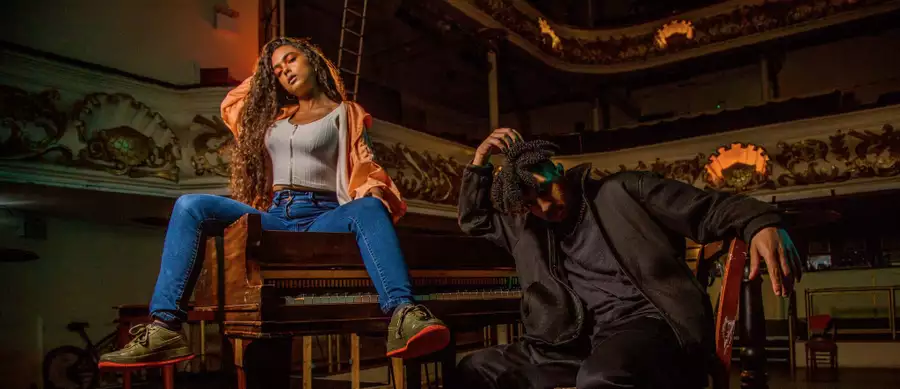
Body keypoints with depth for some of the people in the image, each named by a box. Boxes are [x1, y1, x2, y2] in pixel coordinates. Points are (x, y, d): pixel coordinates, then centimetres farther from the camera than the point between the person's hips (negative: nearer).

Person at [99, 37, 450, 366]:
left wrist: (373, 194, -17)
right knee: (191, 207, -20)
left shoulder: (342, 112, 15)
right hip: (272, 218, 4)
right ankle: (164, 327, -31)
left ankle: (403, 316, -58)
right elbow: (230, 105, 43)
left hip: (320, 218, -3)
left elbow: (364, 171, 4)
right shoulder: (274, 114, 27)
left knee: (369, 209, -37)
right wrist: (261, 74, 38)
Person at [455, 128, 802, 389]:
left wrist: (760, 223, -21)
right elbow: (473, 218, 30)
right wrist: (480, 160, 15)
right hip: (582, 340, 6)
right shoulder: (529, 228, 21)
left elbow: (709, 209, 1)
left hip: (649, 324, -5)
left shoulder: (622, 191, 7)